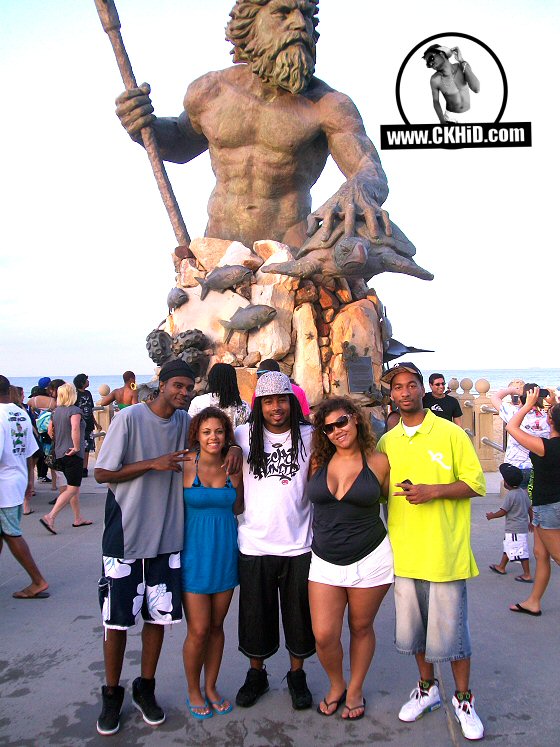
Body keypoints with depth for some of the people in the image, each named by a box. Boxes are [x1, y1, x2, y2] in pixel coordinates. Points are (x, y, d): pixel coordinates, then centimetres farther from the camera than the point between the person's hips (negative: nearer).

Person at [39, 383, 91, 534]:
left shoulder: (56, 411, 9)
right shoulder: (75, 410, -14)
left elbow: (50, 431, 15)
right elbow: (75, 429, -29)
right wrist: (76, 447, -21)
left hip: (60, 453, 8)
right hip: (73, 454, -8)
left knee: (74, 487, 17)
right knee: (72, 489, -4)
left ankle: (78, 518, 24)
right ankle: (50, 517, -12)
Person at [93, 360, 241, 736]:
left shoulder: (186, 422, 2)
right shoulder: (130, 418, -12)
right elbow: (102, 473, -9)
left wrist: (233, 448, -3)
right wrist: (153, 464, -19)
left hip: (167, 538, 4)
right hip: (125, 537, -4)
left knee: (158, 616, 13)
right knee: (118, 620, 8)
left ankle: (146, 688, 34)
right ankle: (112, 695, 30)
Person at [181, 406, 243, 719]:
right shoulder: (185, 469, -10)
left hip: (225, 553, 4)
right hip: (194, 554, -3)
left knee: (217, 626, 14)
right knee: (198, 630, 1)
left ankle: (211, 687, 34)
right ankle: (194, 691, 26)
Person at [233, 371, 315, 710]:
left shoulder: (309, 436, -2)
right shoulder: (244, 436, -2)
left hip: (298, 544, 0)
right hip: (254, 544, 0)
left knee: (299, 615, 12)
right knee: (255, 615, 13)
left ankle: (297, 675, 35)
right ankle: (256, 674, 36)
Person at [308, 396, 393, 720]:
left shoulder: (378, 462, -5)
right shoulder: (318, 462, -1)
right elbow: (310, 497, 15)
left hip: (370, 560, -1)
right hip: (325, 562, 2)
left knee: (361, 628, 13)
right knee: (324, 636, -1)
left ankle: (355, 691, 38)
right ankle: (336, 685, 30)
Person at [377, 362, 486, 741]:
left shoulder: (451, 433, -5)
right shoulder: (386, 443, 6)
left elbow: (476, 483, -6)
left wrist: (434, 490, -18)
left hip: (445, 551, -4)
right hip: (405, 551, 4)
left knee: (451, 627, 5)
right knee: (413, 625, 15)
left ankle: (463, 699, 27)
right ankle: (427, 688, 37)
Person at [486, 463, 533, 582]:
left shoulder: (510, 495, -20)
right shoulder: (523, 492, 5)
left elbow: (502, 512, -17)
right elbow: (530, 508, 13)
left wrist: (492, 516, 0)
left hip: (515, 529, -10)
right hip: (523, 526, 10)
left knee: (520, 551, -3)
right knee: (508, 547, 21)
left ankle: (527, 575, 3)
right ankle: (501, 567, 34)